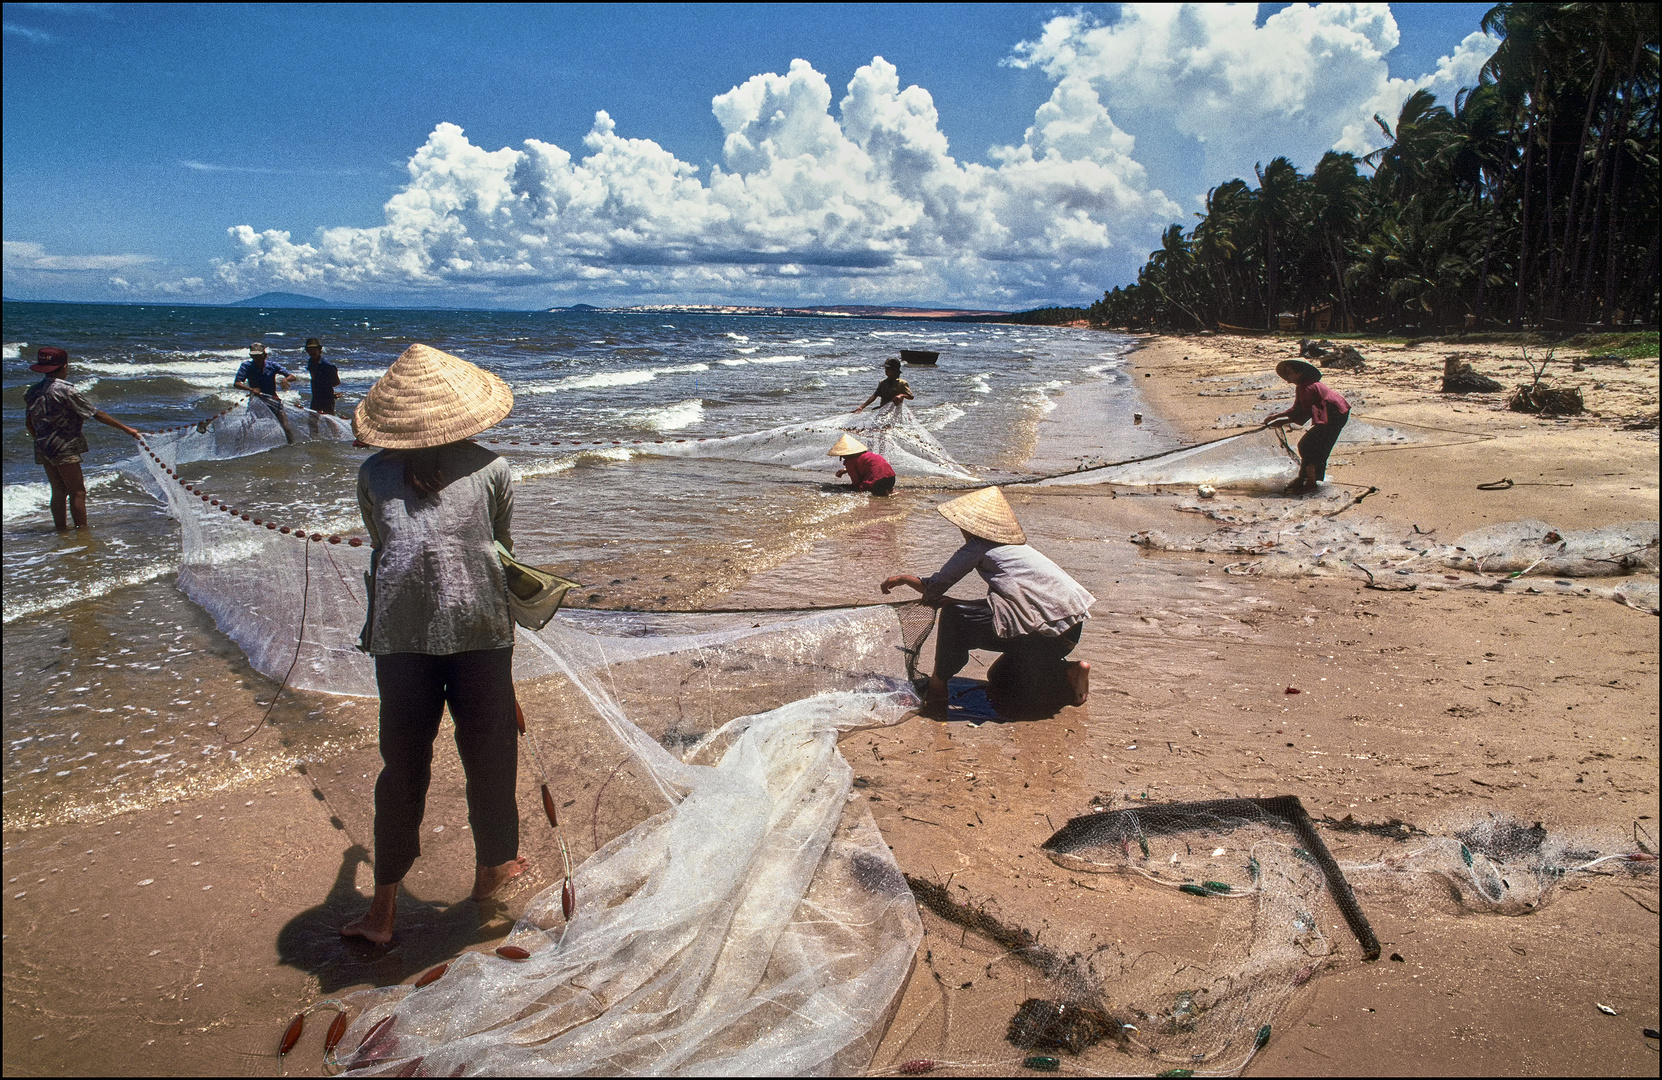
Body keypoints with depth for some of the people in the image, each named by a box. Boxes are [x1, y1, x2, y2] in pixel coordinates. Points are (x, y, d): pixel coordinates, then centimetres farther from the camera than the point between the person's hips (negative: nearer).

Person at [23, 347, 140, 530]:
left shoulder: (32, 392, 7)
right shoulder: (66, 391, -14)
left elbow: (29, 424, 14)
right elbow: (97, 414, -13)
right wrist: (126, 429, -8)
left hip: (43, 448, 8)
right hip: (64, 448, -8)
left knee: (58, 492, 15)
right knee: (77, 492, -3)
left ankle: (61, 529, 20)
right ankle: (82, 532, -3)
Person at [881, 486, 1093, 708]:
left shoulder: (978, 548, -4)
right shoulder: (1013, 546, 22)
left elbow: (935, 587, 2)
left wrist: (904, 578, 20)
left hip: (1045, 633, -9)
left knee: (953, 616, -5)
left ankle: (938, 686, 3)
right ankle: (1068, 674, 10)